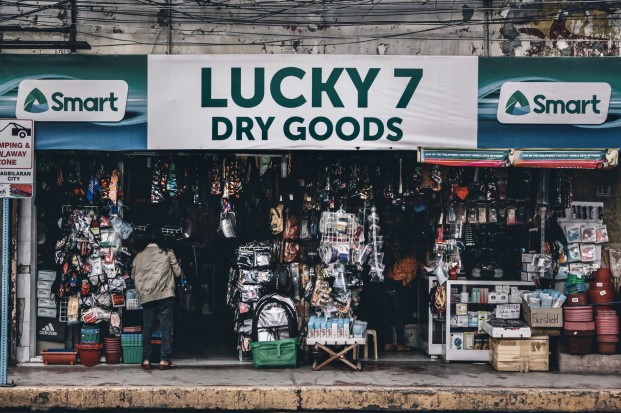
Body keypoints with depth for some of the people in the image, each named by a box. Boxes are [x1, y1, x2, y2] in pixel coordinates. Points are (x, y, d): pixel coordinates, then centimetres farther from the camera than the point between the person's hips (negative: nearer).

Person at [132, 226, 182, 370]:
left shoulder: (139, 256, 5)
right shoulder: (167, 253, -2)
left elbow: (134, 276, 12)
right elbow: (178, 273, 2)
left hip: (146, 297, 3)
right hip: (165, 295, -2)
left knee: (147, 328, 10)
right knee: (166, 327, 2)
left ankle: (146, 360, 9)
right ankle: (164, 360, -1)